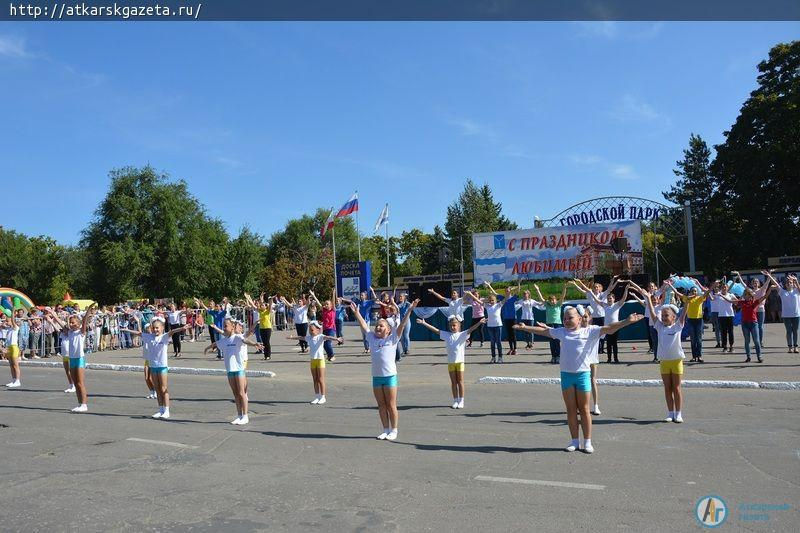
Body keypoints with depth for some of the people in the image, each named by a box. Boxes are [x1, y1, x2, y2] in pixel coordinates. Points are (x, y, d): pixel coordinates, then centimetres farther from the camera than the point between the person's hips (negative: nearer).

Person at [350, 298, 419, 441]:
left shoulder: (392, 339, -1)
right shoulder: (372, 338, 9)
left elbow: (402, 324, -8)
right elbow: (363, 325, 13)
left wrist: (410, 310, -14)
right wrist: (356, 312, 12)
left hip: (390, 376, -4)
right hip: (376, 376, 4)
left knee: (391, 405, 2)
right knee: (381, 405, 11)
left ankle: (394, 430, 13)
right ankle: (386, 430, 22)